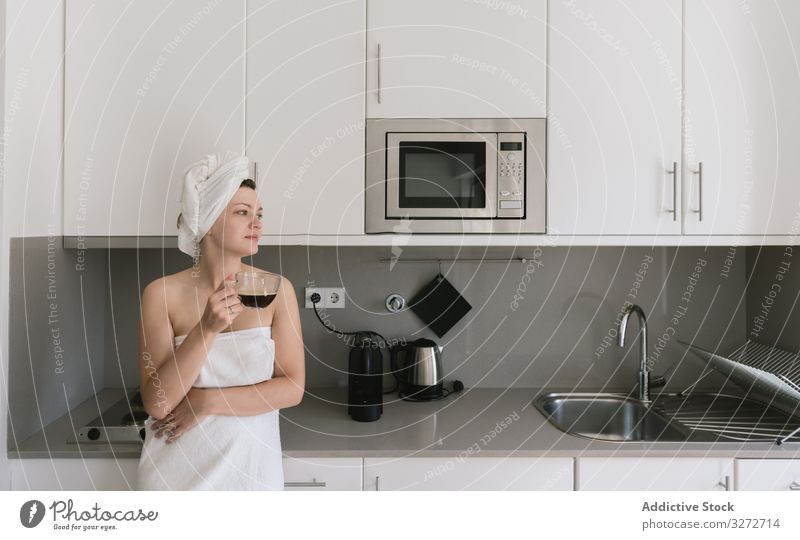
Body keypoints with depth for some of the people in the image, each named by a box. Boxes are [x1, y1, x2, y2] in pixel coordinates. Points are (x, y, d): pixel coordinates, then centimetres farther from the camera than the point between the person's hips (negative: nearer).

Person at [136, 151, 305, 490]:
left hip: (251, 463, 1)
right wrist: (207, 329, -25)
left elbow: (292, 388, -9)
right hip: (178, 465, -1)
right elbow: (157, 402, -14)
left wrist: (206, 401, -15)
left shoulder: (277, 289, -8)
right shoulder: (162, 294, -10)